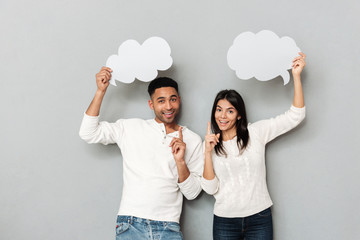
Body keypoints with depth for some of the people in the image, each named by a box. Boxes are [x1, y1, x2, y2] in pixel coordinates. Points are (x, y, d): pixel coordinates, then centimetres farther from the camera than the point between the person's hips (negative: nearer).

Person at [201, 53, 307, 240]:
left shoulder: (256, 133, 0)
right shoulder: (212, 144, 4)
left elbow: (295, 116, -5)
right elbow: (210, 188, -4)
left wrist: (296, 75, -10)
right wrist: (208, 153, -14)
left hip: (259, 219, -1)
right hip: (224, 221, 1)